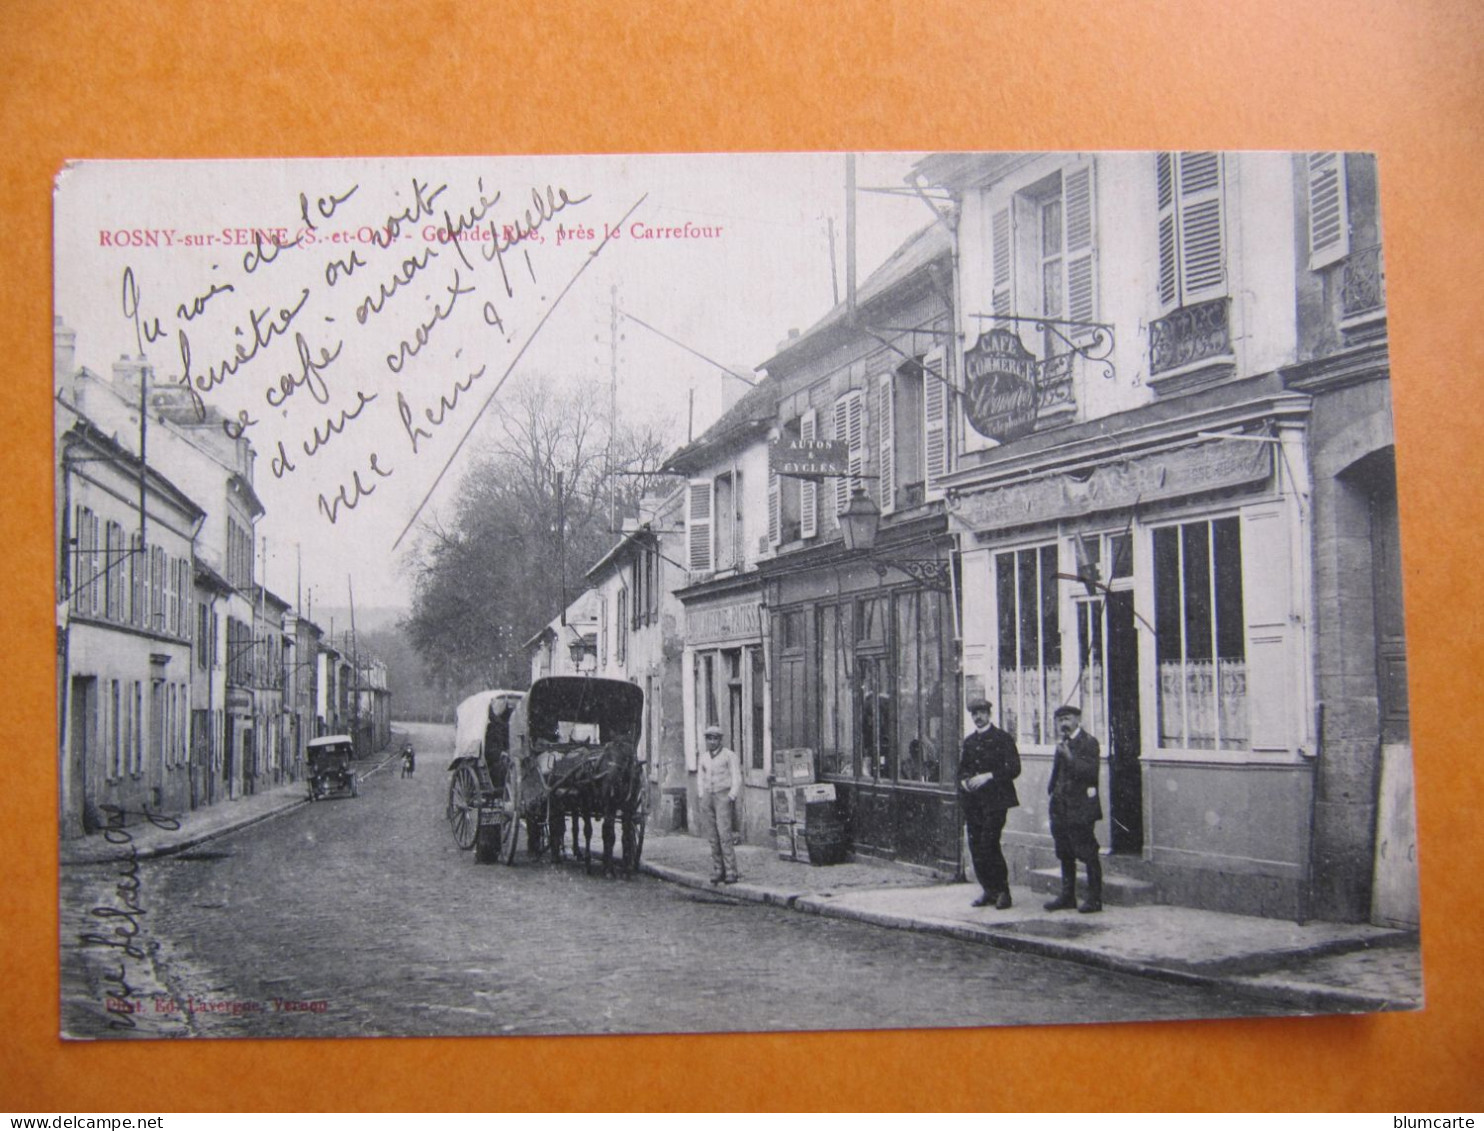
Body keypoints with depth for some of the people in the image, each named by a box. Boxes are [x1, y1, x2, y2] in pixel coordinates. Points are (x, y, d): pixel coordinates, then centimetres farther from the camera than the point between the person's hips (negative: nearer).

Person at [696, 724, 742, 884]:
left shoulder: (729, 755, -2)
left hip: (724, 797, -5)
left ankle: (731, 872, -13)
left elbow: (737, 778, -3)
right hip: (707, 798, 5)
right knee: (713, 837, 0)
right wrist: (702, 797, 8)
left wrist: (731, 798, -10)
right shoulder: (703, 757, 14)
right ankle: (717, 871, 3)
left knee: (724, 835, -14)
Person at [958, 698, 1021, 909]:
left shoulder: (1002, 738, -3)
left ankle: (1003, 892, -2)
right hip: (973, 802, 6)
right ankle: (989, 891, 13)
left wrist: (989, 776, -16)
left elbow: (1014, 768, -8)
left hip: (994, 800, -6)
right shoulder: (969, 740, 16)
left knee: (989, 844, -12)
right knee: (976, 846, 3)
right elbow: (963, 767, 24)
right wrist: (963, 780, 3)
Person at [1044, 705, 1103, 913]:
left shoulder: (1088, 742, -8)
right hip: (1061, 808, 8)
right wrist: (1052, 787, 10)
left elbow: (1091, 772, -18)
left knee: (1088, 854, -4)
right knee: (1065, 854, 12)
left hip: (1080, 809, -8)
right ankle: (1067, 896, 21)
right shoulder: (1063, 743, 16)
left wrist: (1069, 757, -25)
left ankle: (1094, 898, 1)